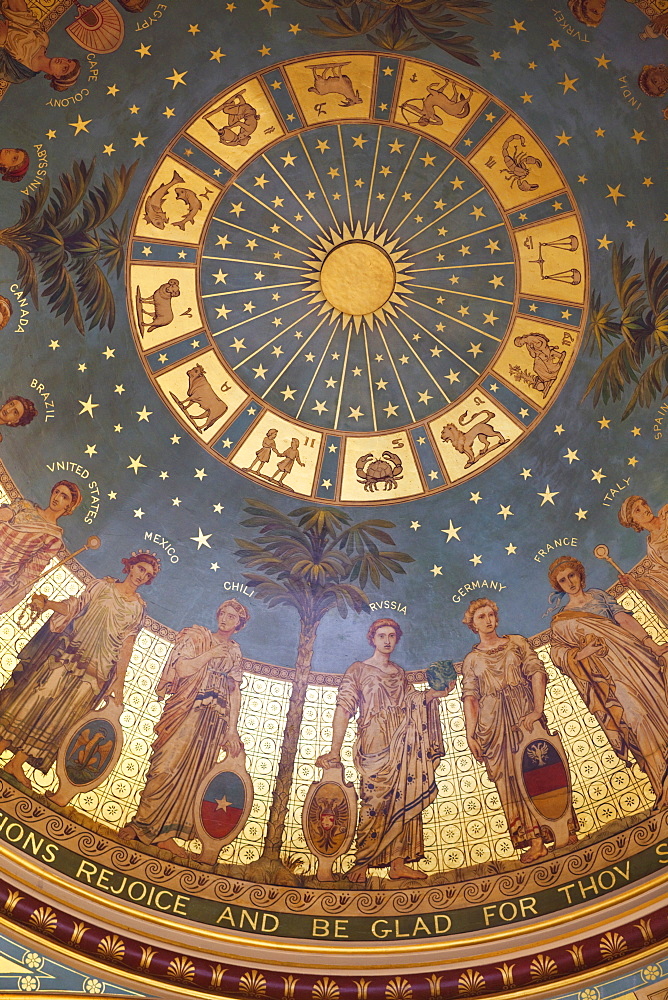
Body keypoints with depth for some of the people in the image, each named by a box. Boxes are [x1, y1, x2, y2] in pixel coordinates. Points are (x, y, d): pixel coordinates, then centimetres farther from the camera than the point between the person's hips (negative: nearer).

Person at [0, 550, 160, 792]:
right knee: (33, 699, -3)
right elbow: (73, 607, -1)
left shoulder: (138, 608, 7)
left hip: (95, 668, 1)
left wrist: (119, 681, 1)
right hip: (68, 652, -1)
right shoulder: (102, 585, 4)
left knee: (60, 714, 2)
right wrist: (47, 604, -19)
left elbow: (126, 645, 5)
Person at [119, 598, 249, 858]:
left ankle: (164, 833, 8)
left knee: (191, 773, 3)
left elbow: (235, 691, 12)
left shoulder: (235, 652, 17)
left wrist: (232, 729, 4)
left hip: (215, 719, 4)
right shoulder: (198, 636, 4)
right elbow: (182, 668, -9)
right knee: (169, 766, -10)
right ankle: (142, 823, 1)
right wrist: (211, 654, -10)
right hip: (187, 709, -4)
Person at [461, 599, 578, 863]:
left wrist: (538, 709, -14)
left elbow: (537, 673, 0)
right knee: (512, 777, -3)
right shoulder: (471, 659, 14)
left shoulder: (517, 643, 12)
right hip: (493, 723, 1)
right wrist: (470, 733, -7)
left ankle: (566, 830, -1)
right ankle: (535, 840, -2)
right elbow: (470, 697, 5)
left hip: (524, 713, -1)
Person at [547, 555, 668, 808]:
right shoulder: (561, 621, 13)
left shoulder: (599, 595, 17)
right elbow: (557, 652, 3)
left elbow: (625, 620, 4)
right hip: (607, 673, -2)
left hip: (633, 656, 2)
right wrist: (581, 652, -16)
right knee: (634, 715, -13)